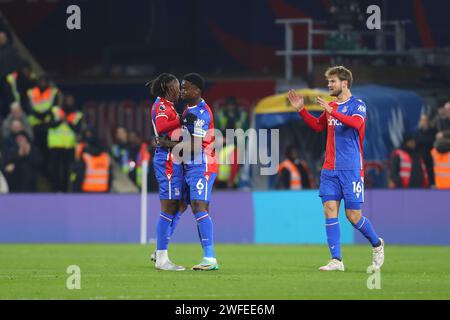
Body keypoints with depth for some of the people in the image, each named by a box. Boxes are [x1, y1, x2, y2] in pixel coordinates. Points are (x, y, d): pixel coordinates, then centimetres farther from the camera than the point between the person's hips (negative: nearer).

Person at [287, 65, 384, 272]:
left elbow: (356, 122, -26)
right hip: (329, 169, 6)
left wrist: (332, 111, -35)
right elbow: (318, 126, 30)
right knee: (330, 210, -5)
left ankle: (377, 244, 24)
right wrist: (301, 110, 17)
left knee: (353, 215, -3)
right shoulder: (331, 106, 14)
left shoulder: (357, 105, -5)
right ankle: (336, 261, -4)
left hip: (351, 169, -6)